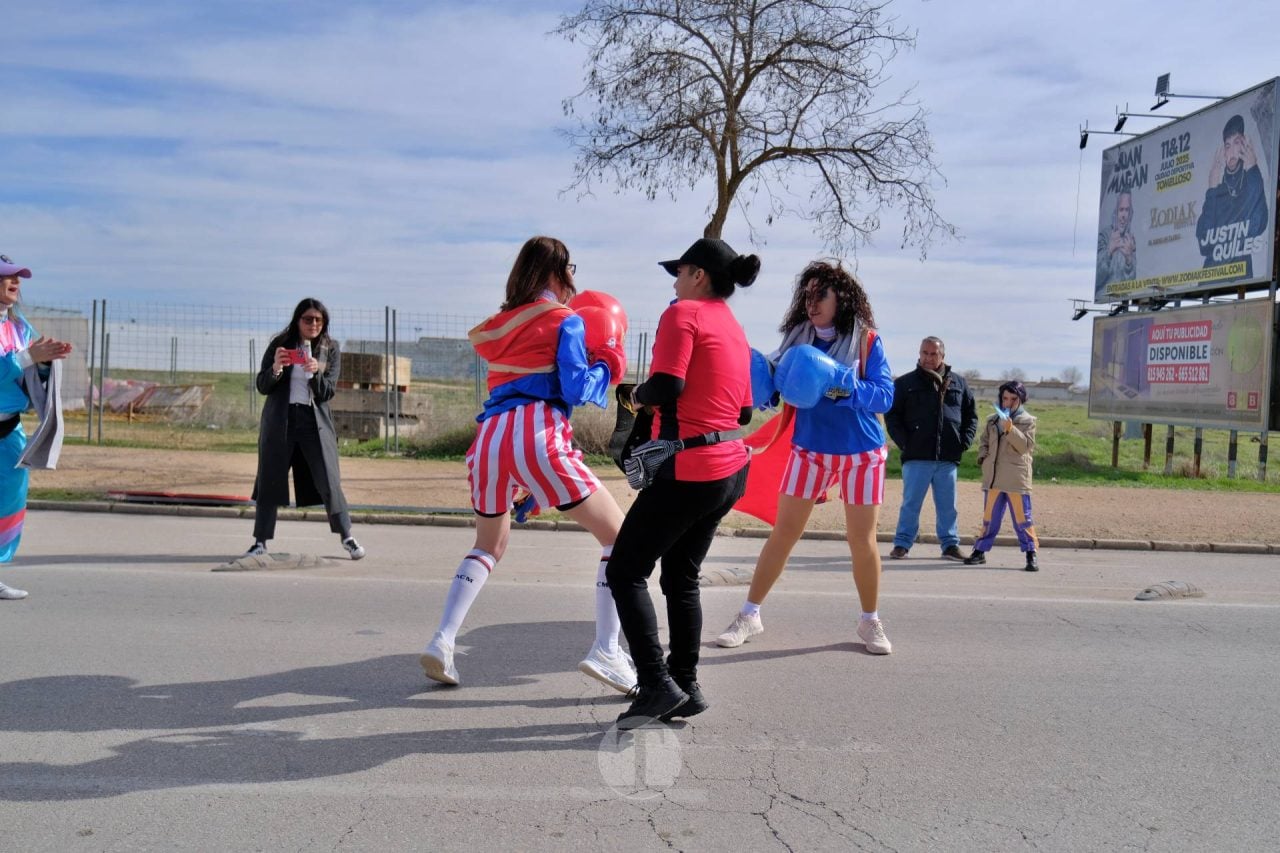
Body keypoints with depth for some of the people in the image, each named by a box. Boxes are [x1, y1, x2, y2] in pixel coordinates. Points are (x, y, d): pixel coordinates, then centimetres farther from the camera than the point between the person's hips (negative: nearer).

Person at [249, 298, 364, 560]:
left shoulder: (330, 350, 4)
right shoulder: (280, 344, 3)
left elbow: (328, 393, -1)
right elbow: (262, 386, 3)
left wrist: (315, 373, -20)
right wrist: (276, 369, -17)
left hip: (314, 421, 0)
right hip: (280, 421, 0)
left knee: (329, 482, -3)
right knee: (269, 481, 3)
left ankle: (347, 537, 8)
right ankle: (260, 542, 11)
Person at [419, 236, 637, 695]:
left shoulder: (503, 322, 24)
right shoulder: (566, 321, 6)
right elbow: (576, 389, -4)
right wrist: (607, 365, 15)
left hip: (490, 435, 6)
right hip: (538, 437, -6)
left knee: (489, 546, 27)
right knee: (617, 534, 6)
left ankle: (442, 642, 12)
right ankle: (606, 651, -4)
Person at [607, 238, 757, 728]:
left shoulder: (683, 314, -8)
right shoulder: (736, 330, 17)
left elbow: (666, 385, -20)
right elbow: (744, 412, 17)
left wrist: (638, 396, 0)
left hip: (689, 470, -9)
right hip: (732, 468, 9)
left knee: (626, 572, 0)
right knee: (681, 578, 17)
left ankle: (658, 685, -5)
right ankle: (685, 688, 21)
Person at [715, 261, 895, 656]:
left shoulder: (866, 339, -8)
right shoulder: (799, 338, -1)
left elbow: (885, 395, -13)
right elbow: (777, 386, 1)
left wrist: (844, 386, -28)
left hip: (861, 453, -1)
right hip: (810, 450, 2)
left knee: (862, 541, 6)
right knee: (783, 533, 3)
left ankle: (870, 622, 27)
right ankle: (750, 615, 14)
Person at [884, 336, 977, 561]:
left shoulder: (958, 383, 11)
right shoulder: (905, 383, 3)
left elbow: (971, 414, 16)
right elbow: (892, 415, 2)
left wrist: (964, 441, 4)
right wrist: (904, 442, -8)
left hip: (949, 458, 2)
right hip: (917, 457, -2)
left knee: (948, 506, 9)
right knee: (911, 503, 2)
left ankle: (950, 544, 18)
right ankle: (902, 544, 9)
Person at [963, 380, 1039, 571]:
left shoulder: (1028, 421, 3)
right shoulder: (992, 420, 14)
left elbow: (1027, 445, -10)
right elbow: (984, 442, 22)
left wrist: (1010, 429, -22)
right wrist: (983, 457, 3)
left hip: (1017, 478, -4)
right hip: (993, 477, 4)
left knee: (1022, 517, -3)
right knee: (989, 517, 11)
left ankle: (1031, 555, 3)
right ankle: (980, 550, 19)